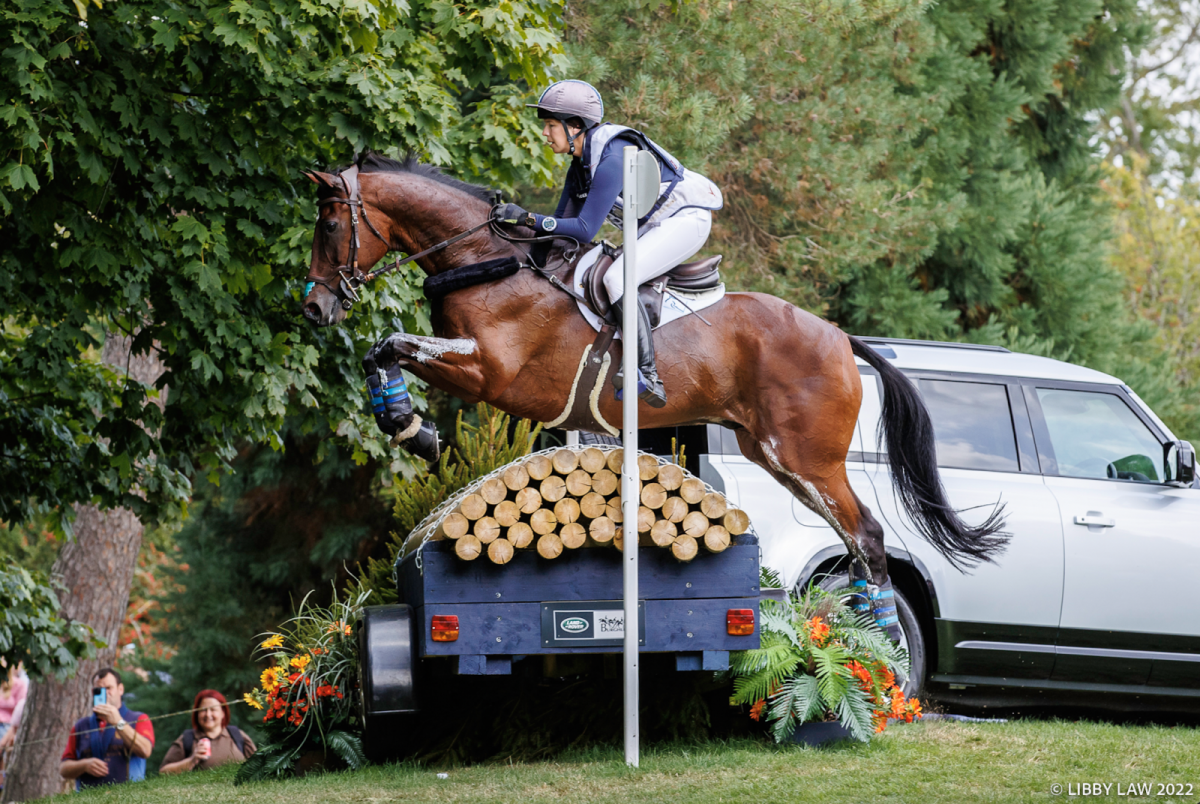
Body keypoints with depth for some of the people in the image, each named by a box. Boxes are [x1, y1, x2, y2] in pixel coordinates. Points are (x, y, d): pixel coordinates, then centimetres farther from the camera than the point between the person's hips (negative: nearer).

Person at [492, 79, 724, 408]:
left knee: (617, 279, -27)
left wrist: (528, 218, -29)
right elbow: (563, 220, 9)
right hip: (650, 228, 10)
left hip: (685, 219, -10)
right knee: (581, 269, 5)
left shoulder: (612, 159, -26)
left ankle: (649, 378, -32)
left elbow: (585, 230, -28)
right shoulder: (580, 164, 4)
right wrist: (517, 221, -4)